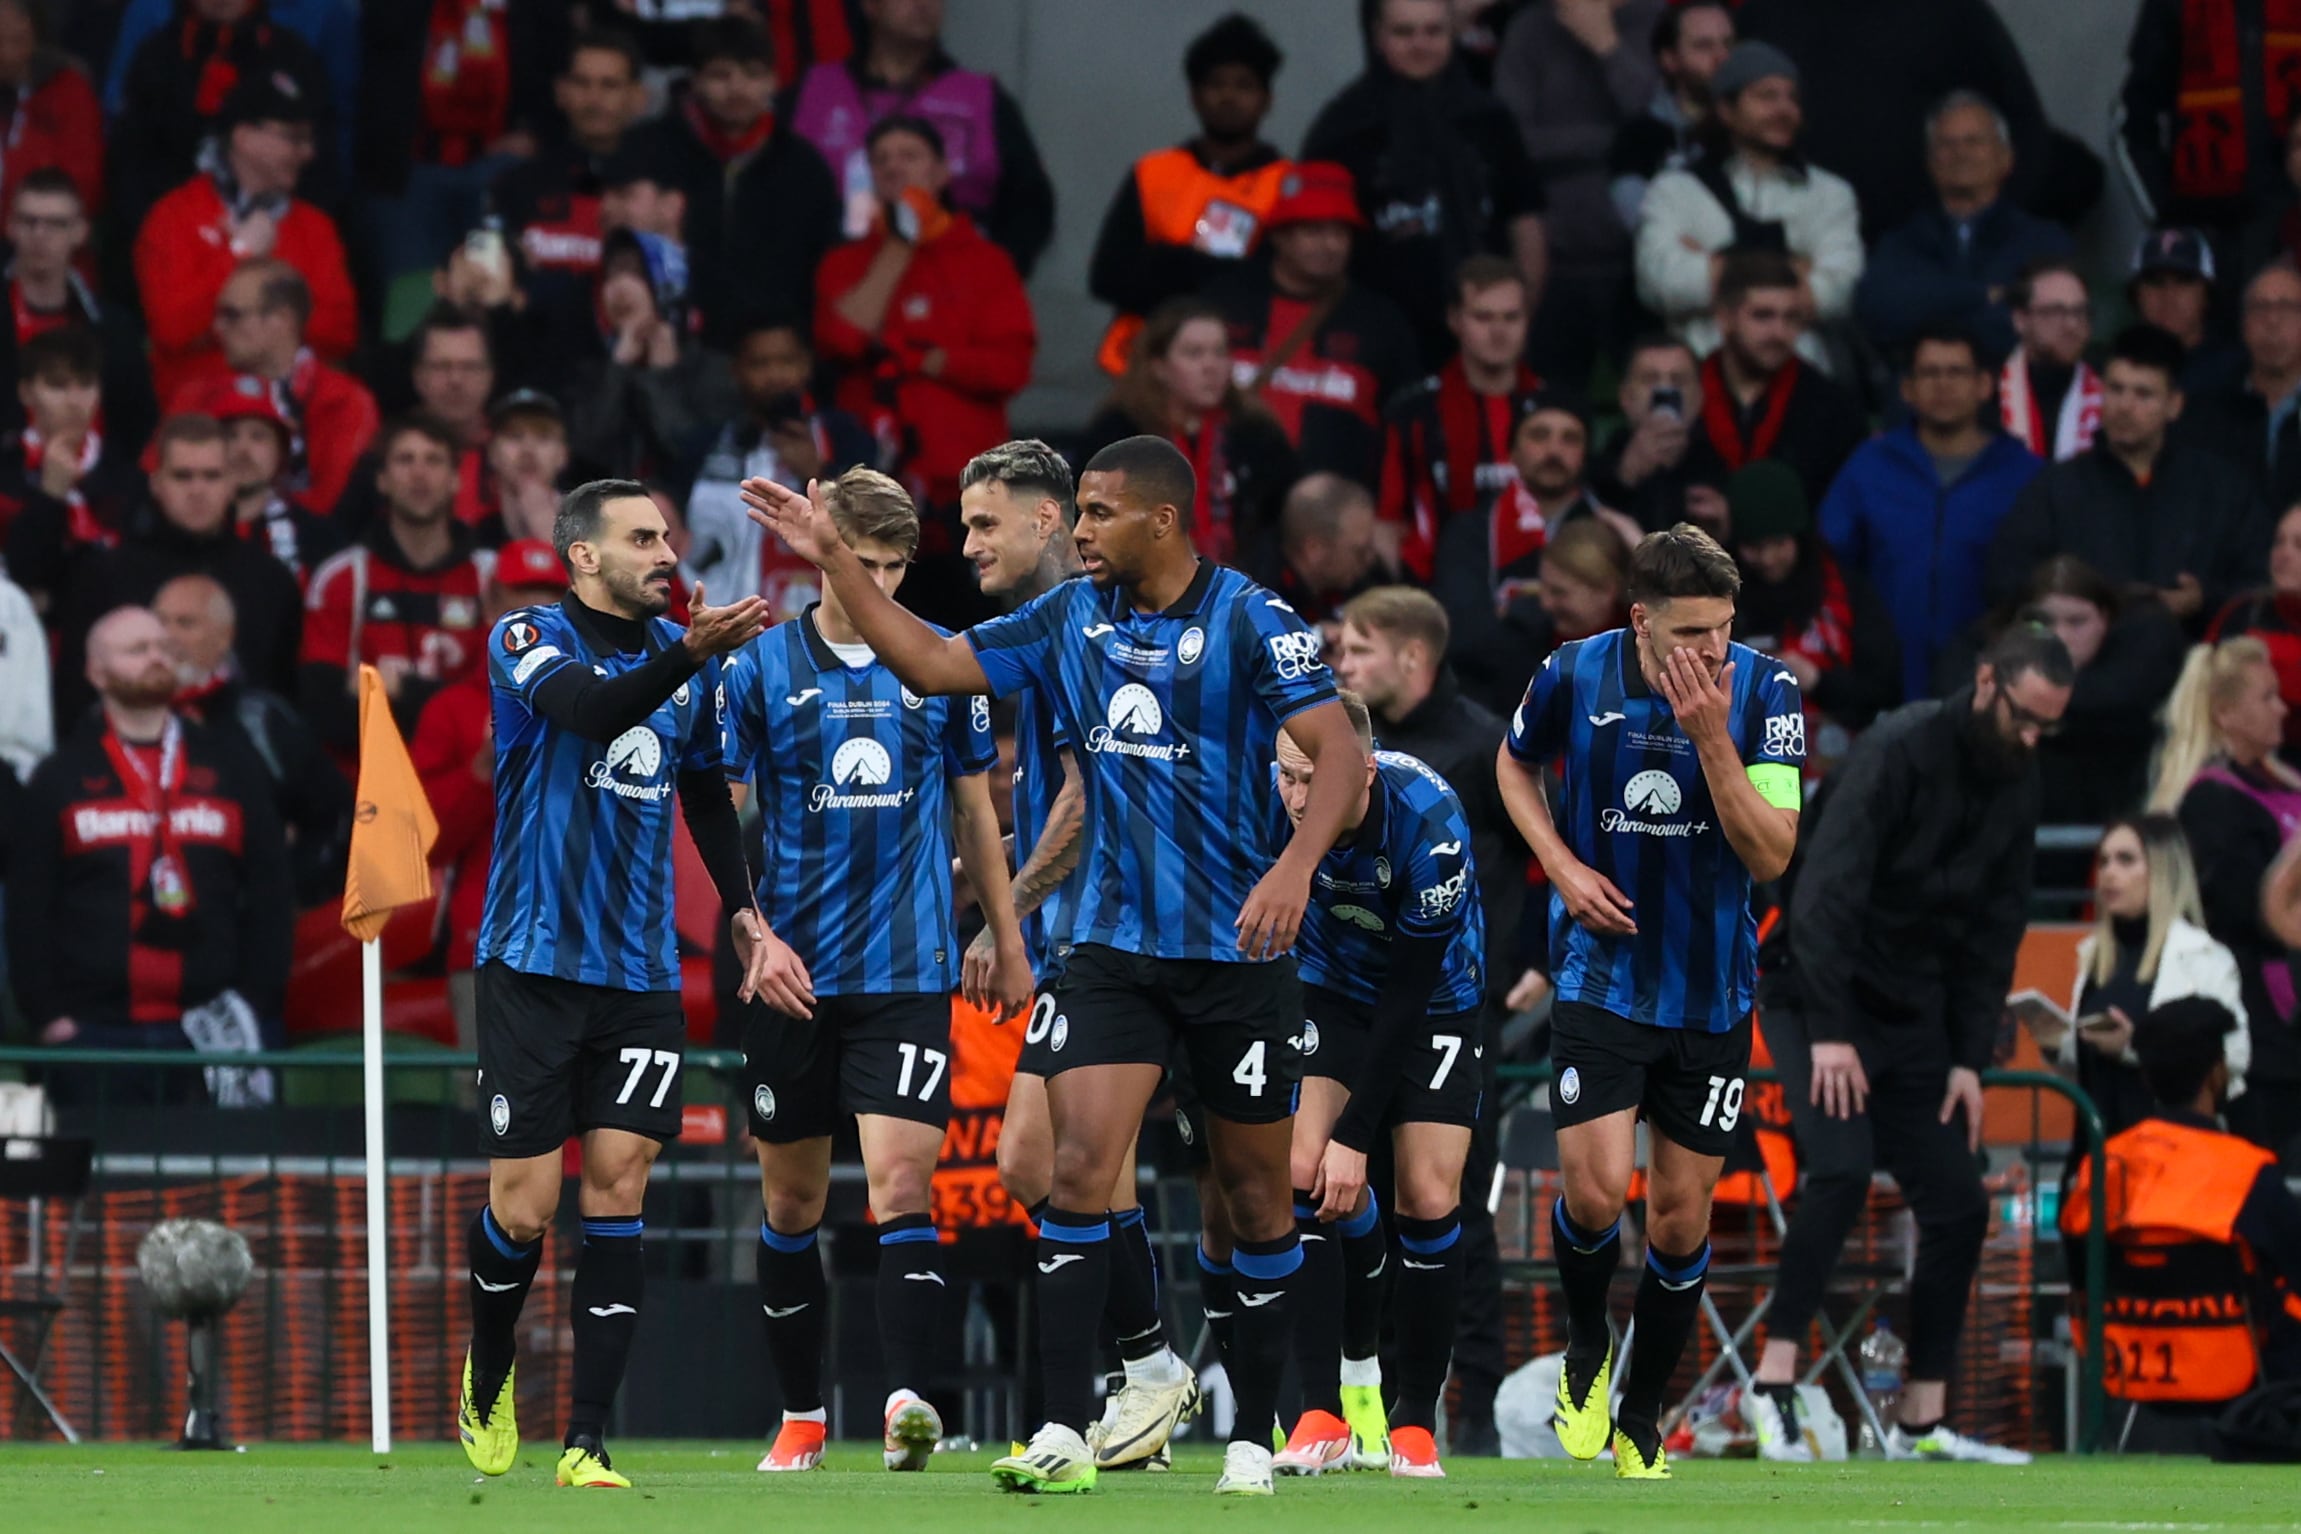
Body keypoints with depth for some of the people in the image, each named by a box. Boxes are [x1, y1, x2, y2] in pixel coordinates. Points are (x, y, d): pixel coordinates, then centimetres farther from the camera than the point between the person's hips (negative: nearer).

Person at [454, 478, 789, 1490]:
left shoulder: (687, 659, 9)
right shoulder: (528, 641, -7)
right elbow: (592, 709, -28)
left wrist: (745, 915, 13)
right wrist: (688, 652, -43)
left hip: (639, 973, 4)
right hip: (532, 963, -4)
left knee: (616, 1195, -5)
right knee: (523, 1209, -3)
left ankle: (586, 1444, -4)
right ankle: (488, 1374, 27)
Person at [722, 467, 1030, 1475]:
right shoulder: (760, 667, 0)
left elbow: (974, 809, 14)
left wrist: (1006, 943, 13)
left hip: (910, 969, 0)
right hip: (794, 972, 1)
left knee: (901, 1184, -14)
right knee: (792, 1203, 8)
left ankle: (908, 1400, -23)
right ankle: (801, 1416, 19)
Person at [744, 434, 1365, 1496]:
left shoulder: (1250, 622, -10)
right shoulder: (1072, 618, 6)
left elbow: (1339, 751, -17)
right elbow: (934, 664, 10)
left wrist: (1294, 868, -32)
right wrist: (835, 561, 3)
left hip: (1239, 954, -4)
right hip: (1112, 948, 4)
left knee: (1255, 1199, 5)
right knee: (1079, 1166, -12)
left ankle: (1253, 1439, 17)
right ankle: (1063, 1434, -14)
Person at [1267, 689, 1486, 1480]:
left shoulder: (1429, 826, -35)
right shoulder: (1268, 802, -25)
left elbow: (1408, 995, -28)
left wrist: (1355, 1137, -27)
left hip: (1436, 998, -2)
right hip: (1332, 990, 3)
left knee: (1429, 1200, -10)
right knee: (1302, 1170, -17)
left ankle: (1414, 1422, 6)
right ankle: (1323, 1412, -15)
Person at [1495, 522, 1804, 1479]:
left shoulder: (1763, 692, -13)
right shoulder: (1574, 677, -10)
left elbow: (1771, 857, -18)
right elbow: (1515, 763, 12)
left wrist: (1712, 737, -28)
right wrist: (1563, 866, -3)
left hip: (1712, 992, 1)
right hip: (1602, 971, -1)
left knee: (1680, 1212, 6)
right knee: (1595, 1191, -15)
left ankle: (1642, 1417, 24)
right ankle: (1586, 1345, 17)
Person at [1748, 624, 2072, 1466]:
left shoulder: (2016, 783, 6)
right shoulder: (1899, 751, -18)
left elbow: (1997, 930, 11)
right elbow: (1826, 889, -24)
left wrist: (1970, 1058, 3)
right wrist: (1829, 1032, -28)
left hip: (1913, 1016, 8)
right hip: (1821, 995, -8)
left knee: (1959, 1205, 3)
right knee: (1842, 1170, -26)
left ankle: (1921, 1422, 11)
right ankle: (1774, 1382, -21)